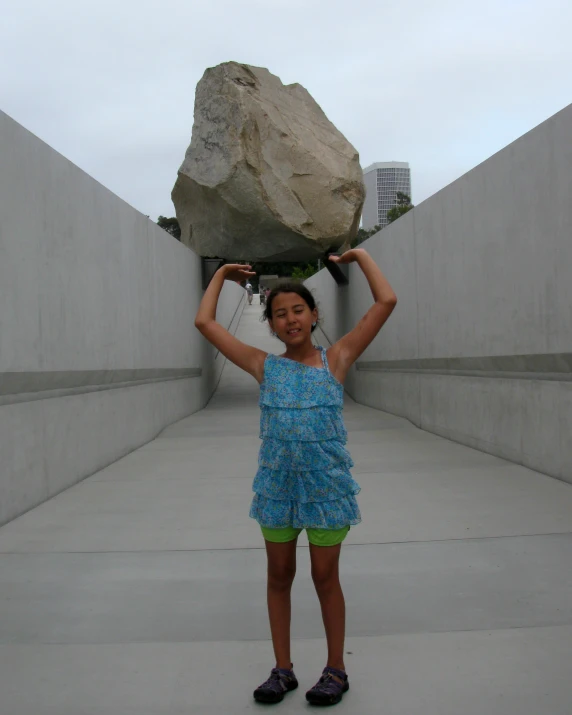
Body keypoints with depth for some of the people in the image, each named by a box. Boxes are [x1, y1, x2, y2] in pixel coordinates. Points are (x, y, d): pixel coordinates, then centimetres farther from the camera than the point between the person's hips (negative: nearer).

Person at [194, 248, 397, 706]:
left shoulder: (336, 360, -2)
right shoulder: (265, 367, 3)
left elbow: (387, 301, -5)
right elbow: (205, 322, 6)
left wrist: (359, 255, 6)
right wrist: (222, 275, 16)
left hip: (327, 484, -2)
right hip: (277, 484, 3)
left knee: (325, 577, 9)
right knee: (279, 576, 13)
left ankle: (336, 669, 26)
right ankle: (283, 669, 28)